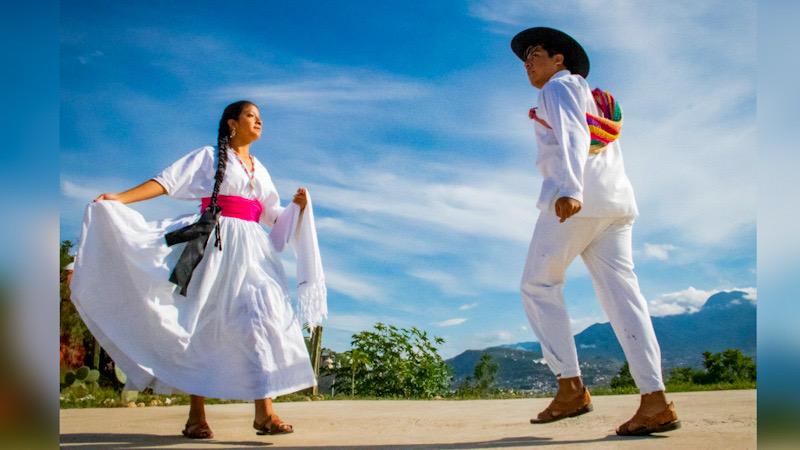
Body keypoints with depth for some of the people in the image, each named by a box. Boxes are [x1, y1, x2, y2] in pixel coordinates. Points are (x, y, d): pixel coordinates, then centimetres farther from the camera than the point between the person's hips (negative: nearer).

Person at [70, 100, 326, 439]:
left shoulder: (260, 170, 24)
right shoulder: (210, 156, 10)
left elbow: (274, 218, 25)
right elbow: (167, 181, 0)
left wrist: (298, 205, 6)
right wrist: (119, 198, -10)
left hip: (251, 252, 4)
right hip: (215, 245, -4)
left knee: (263, 317, -12)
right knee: (203, 324, -5)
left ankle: (264, 412, -15)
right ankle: (196, 415, 0)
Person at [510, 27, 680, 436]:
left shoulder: (559, 87, 4)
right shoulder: (593, 99, 32)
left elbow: (571, 137, -14)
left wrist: (569, 190, -28)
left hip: (576, 197, -8)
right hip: (615, 202, 9)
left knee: (538, 285, 0)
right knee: (620, 294, -2)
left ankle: (571, 387, -4)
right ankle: (655, 401, -10)